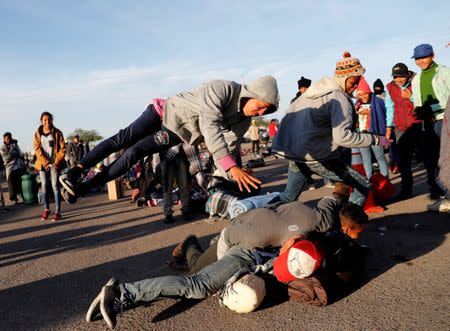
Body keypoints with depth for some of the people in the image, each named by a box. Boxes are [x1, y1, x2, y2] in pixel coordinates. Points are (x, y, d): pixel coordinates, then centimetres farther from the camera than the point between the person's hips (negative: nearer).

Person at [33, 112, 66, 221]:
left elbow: (63, 148, -3)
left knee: (55, 186, -5)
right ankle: (46, 209, 23)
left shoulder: (57, 132, -1)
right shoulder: (38, 133, 5)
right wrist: (44, 162, -13)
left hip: (55, 163, -2)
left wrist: (57, 162, -11)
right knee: (44, 186, 6)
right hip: (43, 163, 2)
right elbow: (37, 148, -1)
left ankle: (57, 212, -1)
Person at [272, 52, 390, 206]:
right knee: (363, 185, 2)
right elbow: (342, 137, -25)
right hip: (316, 157, -9)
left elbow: (289, 112, 18)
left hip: (294, 153, 9)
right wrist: (375, 139, -15)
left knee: (289, 195, 26)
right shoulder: (340, 99, -12)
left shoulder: (316, 89, 14)